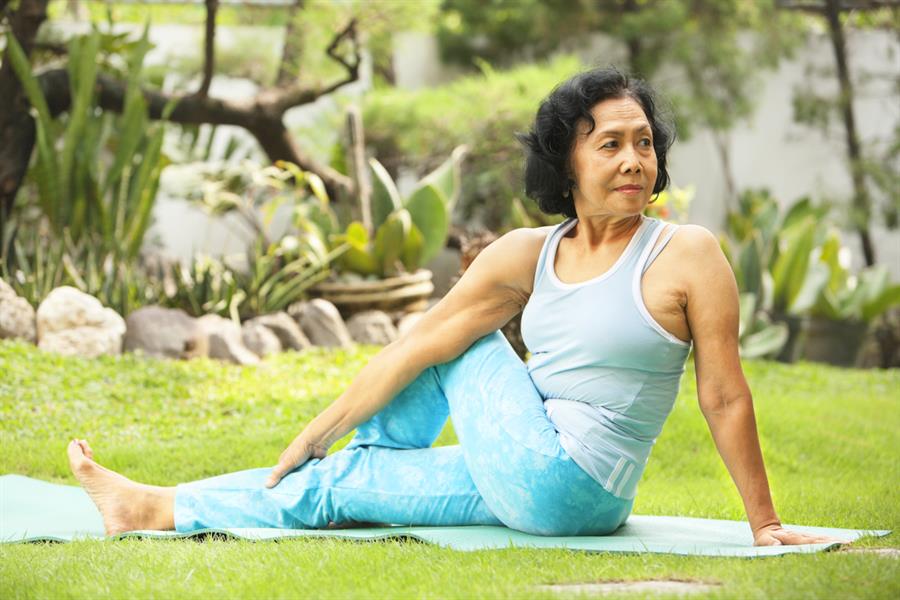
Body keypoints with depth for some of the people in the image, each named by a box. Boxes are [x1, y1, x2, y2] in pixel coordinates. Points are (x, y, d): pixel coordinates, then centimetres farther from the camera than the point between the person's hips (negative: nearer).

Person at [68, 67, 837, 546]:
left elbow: (726, 397, -9)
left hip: (567, 491, -5)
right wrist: (315, 433, 6)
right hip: (515, 486, 5)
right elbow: (413, 346, 4)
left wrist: (766, 524, -6)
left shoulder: (687, 254, -11)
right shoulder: (526, 255, 3)